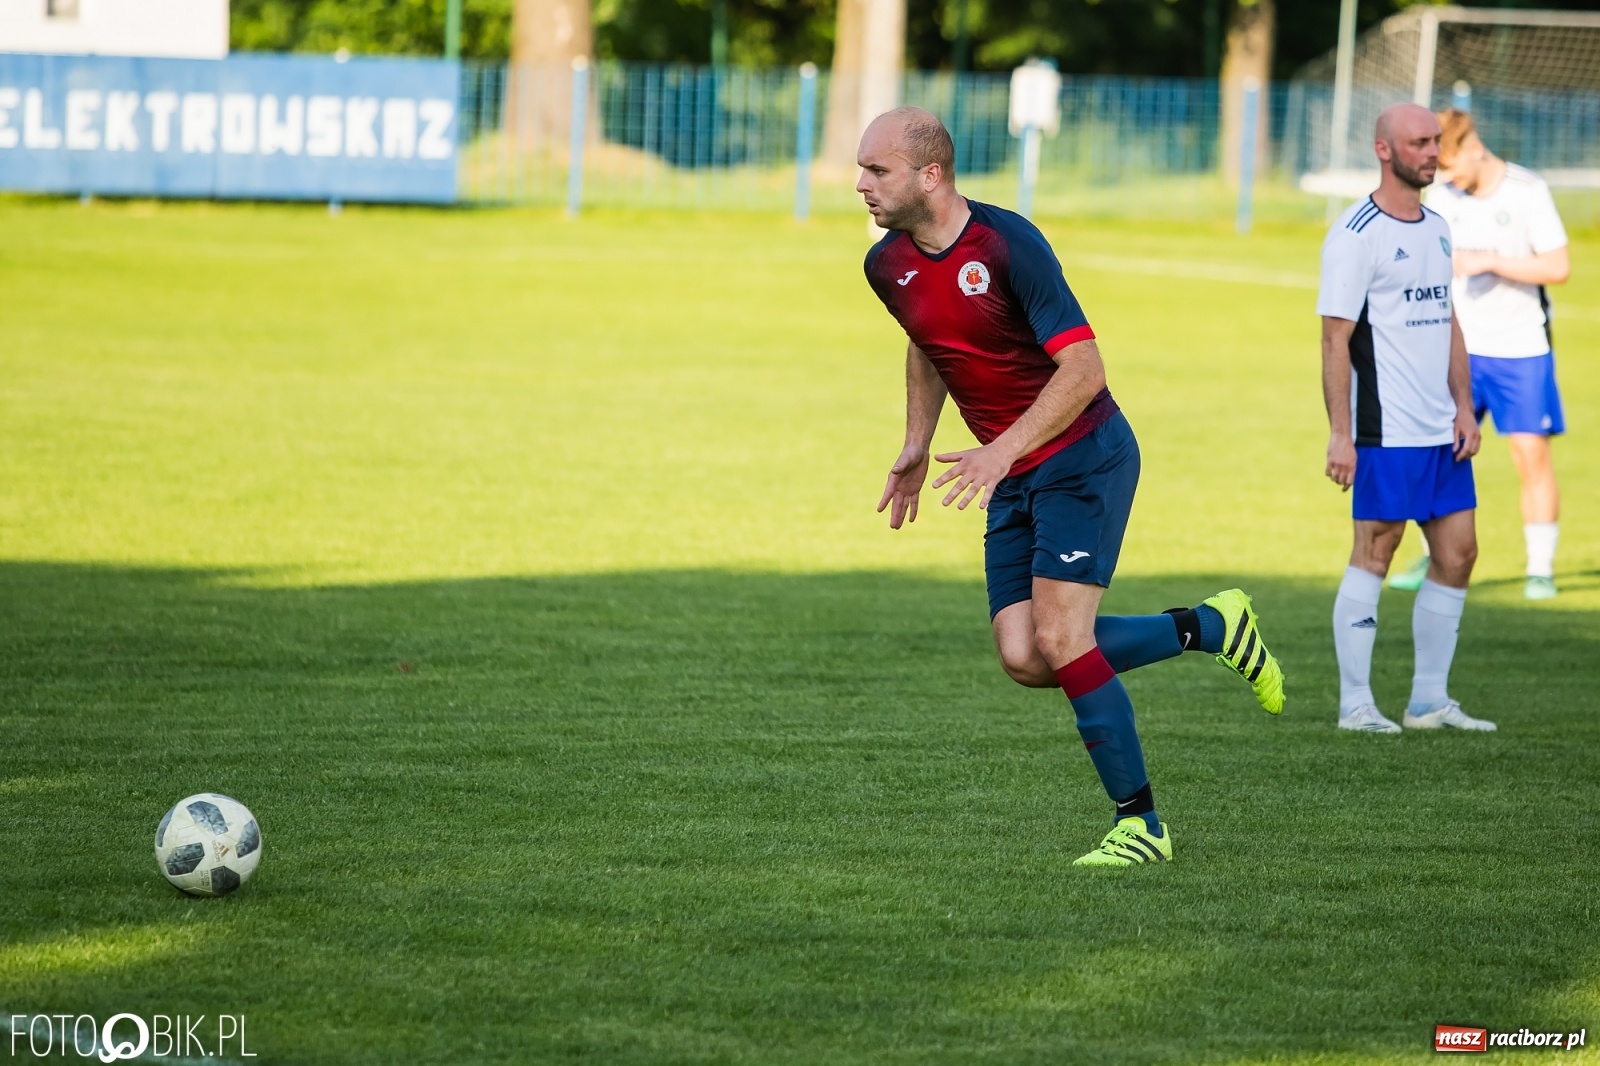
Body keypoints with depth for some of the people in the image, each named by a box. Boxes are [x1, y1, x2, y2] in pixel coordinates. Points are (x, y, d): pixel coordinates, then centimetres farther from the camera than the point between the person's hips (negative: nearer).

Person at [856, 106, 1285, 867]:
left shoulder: (1009, 246, -21)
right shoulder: (887, 266, 2)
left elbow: (1083, 369, -24)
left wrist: (1003, 451, -31)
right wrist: (916, 446, 18)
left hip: (1083, 459, -8)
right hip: (1014, 482, 8)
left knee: (1060, 640, -17)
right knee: (1024, 660, -3)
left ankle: (1140, 823, -5)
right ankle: (1205, 628, 17)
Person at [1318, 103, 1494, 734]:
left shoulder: (1437, 230, 15)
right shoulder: (1356, 235, -10)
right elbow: (1336, 338, -12)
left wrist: (1464, 407, 11)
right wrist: (1339, 433, -16)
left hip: (1442, 430, 8)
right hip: (1386, 431, -8)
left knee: (1457, 552, 7)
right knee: (1375, 552, -5)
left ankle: (1430, 701, 14)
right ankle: (1355, 704, 1)